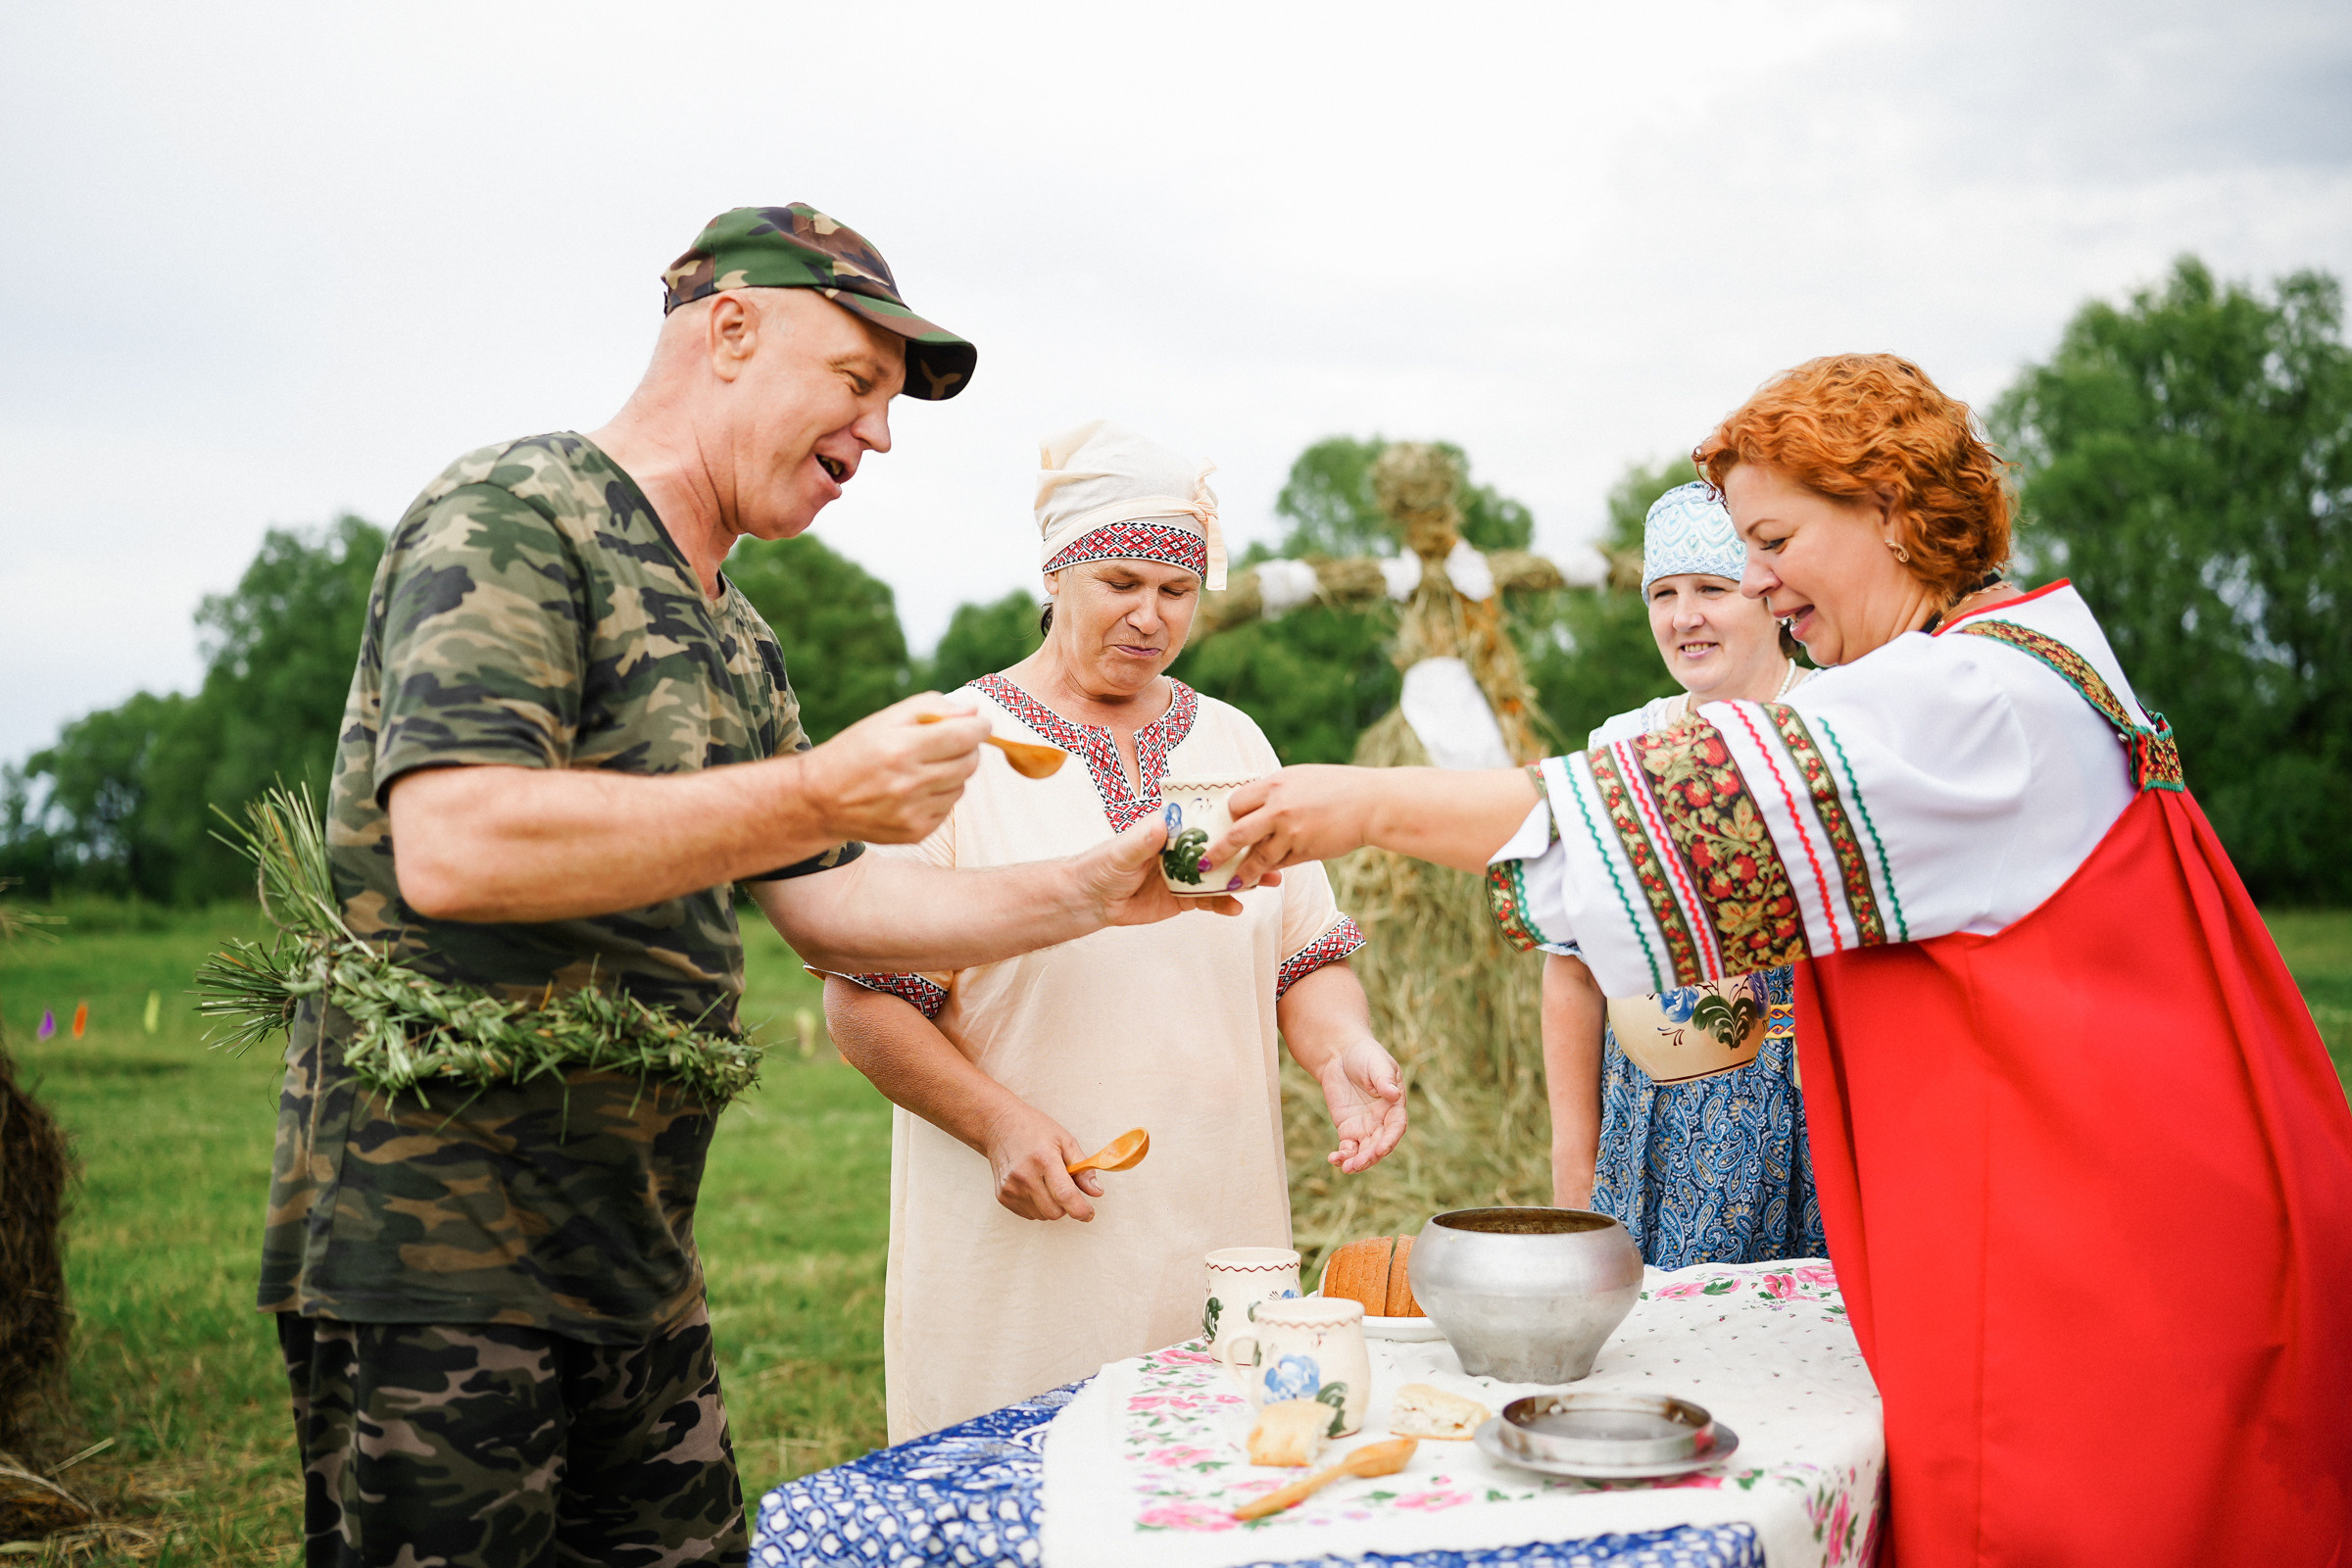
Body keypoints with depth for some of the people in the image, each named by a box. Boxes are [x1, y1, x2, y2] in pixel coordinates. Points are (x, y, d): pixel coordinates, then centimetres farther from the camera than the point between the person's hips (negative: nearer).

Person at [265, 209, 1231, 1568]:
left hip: (634, 1255, 9)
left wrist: (1088, 895, 8)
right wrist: (821, 792, -24)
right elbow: (452, 847, -25)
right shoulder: (514, 516, -12)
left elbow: (830, 900, 18)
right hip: (433, 1246, -8)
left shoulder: (733, 641, 15)